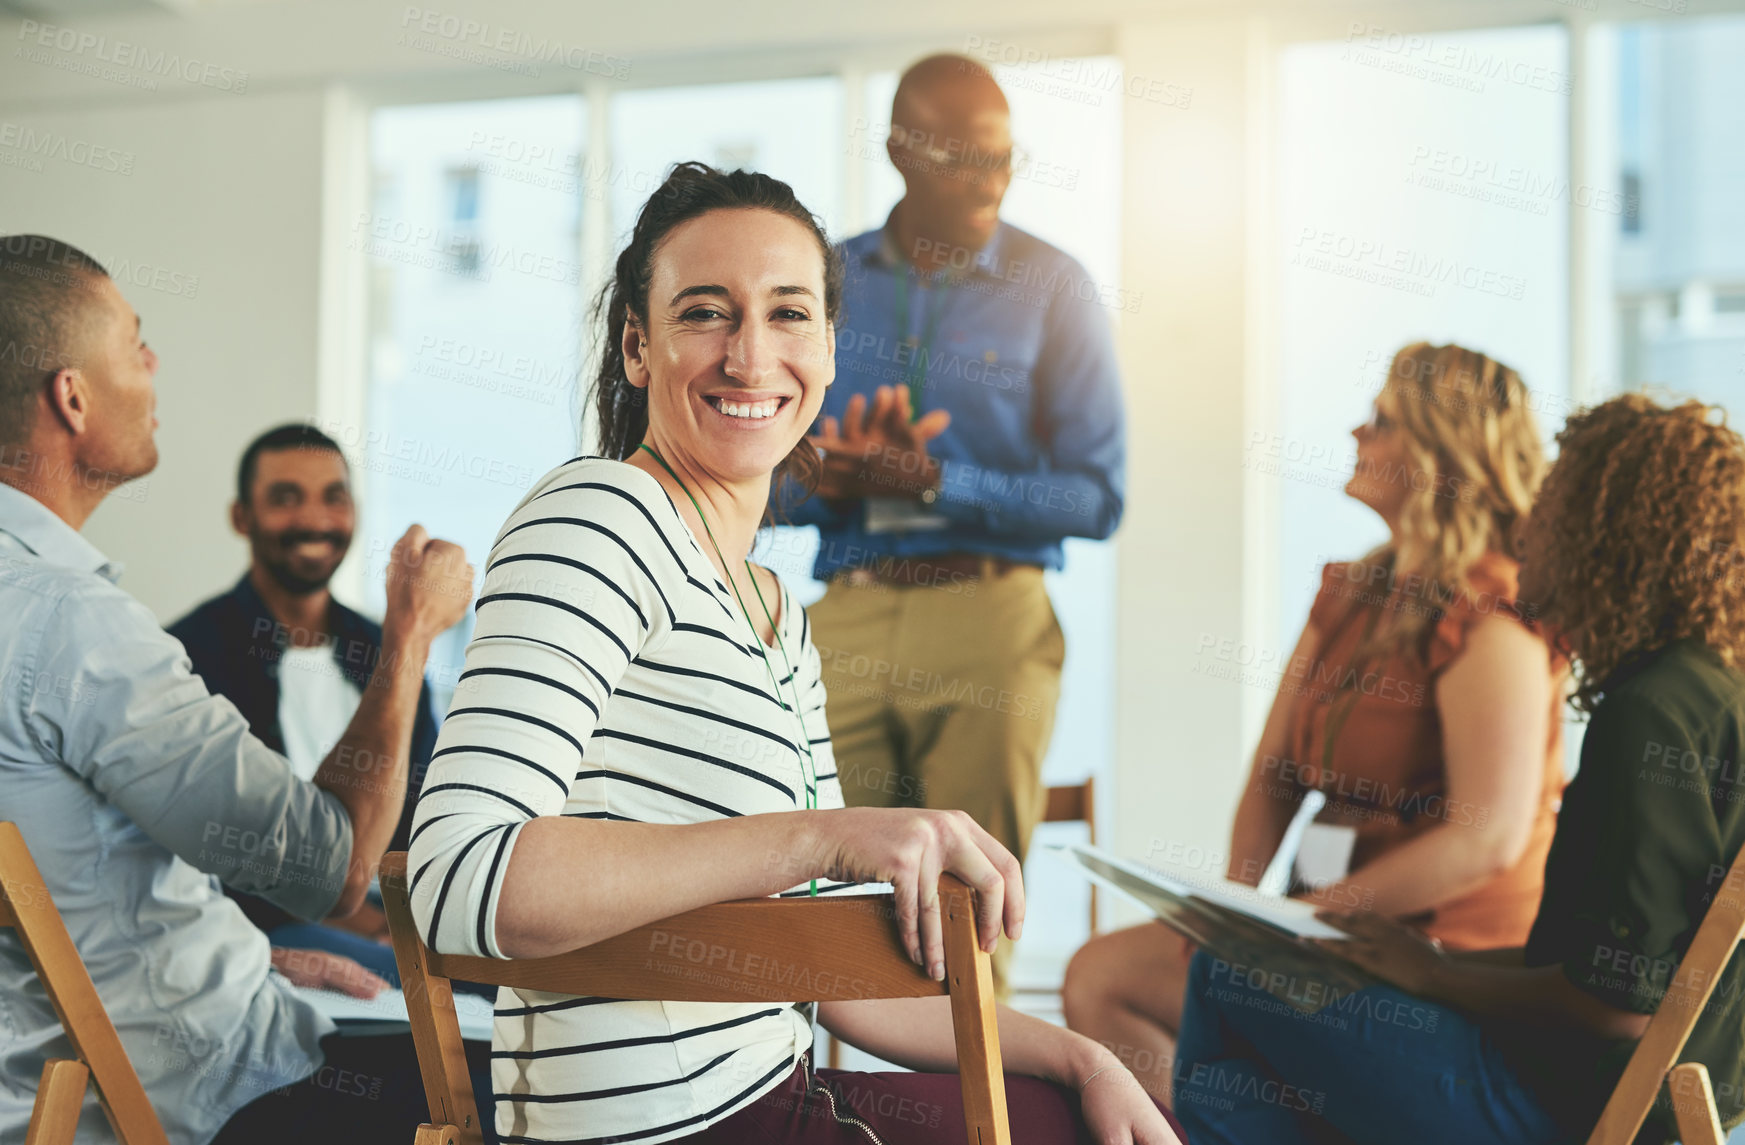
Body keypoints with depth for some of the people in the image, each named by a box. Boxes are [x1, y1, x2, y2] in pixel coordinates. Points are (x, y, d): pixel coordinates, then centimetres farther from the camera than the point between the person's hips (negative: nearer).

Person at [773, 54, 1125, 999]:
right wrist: (834, 480, -11)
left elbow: (1096, 499, -3)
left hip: (990, 620, -2)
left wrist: (939, 482, -15)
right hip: (847, 619, 3)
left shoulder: (1052, 289, 3)